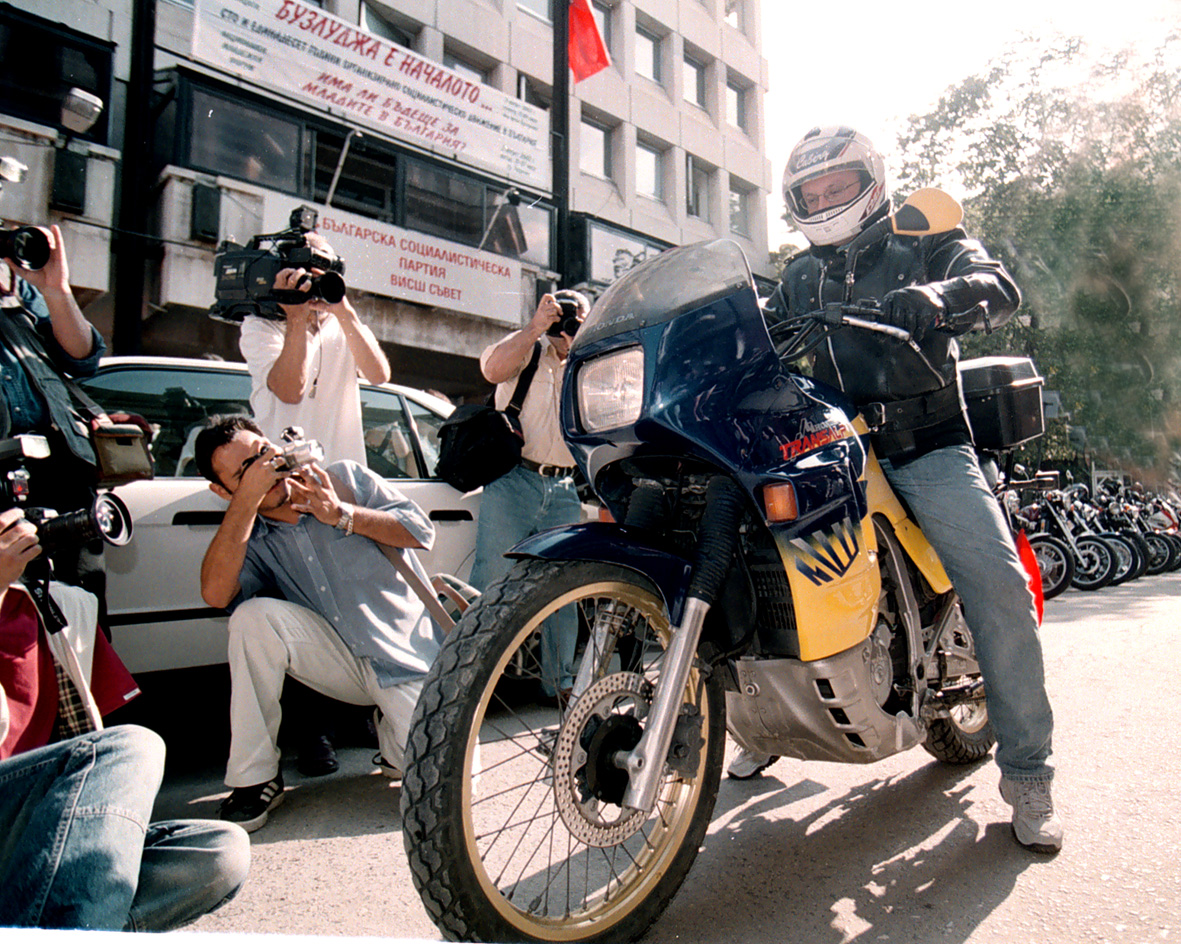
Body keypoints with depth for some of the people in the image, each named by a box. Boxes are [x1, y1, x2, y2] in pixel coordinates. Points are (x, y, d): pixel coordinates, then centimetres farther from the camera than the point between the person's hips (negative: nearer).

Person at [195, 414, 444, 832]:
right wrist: (246, 500, -19)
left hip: (409, 654, -2)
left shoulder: (346, 479, 1)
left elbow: (421, 530, -7)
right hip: (342, 662, 2)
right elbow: (216, 593, -19)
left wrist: (342, 515, -16)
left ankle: (394, 738, 15)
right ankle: (254, 778, -11)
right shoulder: (251, 539, 4)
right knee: (255, 617, -25)